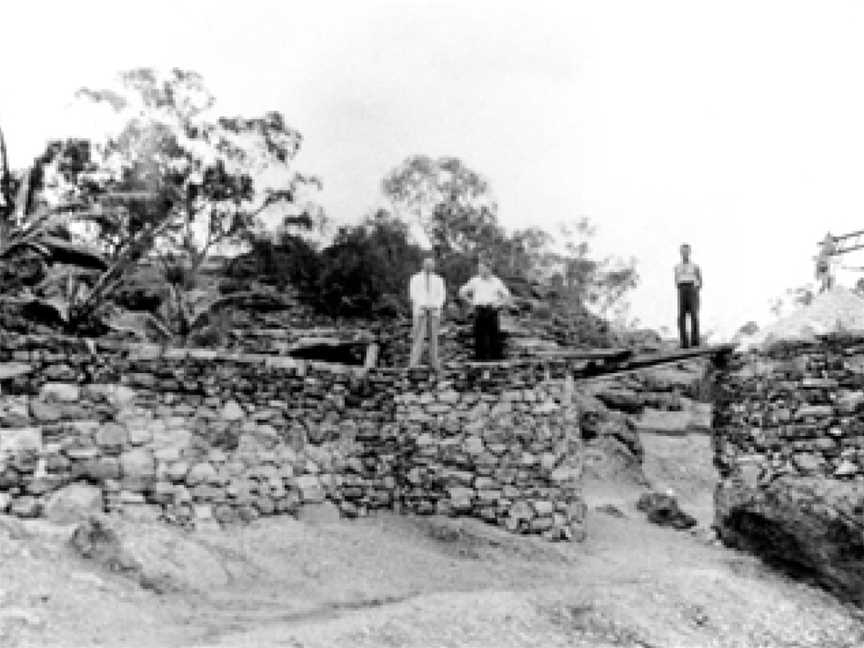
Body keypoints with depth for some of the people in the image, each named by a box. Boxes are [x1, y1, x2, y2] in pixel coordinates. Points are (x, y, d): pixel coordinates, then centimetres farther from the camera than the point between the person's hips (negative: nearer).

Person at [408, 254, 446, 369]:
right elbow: (413, 294, -2)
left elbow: (441, 296, 6)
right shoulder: (415, 279, 8)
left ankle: (434, 362, 1)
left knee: (434, 336, -1)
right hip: (420, 310, -2)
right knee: (418, 336, -9)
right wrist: (423, 305, -16)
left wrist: (436, 306, -13)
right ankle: (414, 362, -11)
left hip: (434, 311, 2)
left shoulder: (438, 280, 14)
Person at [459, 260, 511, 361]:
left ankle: (496, 355, 2)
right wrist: (471, 302, 5)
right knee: (479, 333, -2)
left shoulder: (496, 281, 8)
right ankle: (480, 356, 3)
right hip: (479, 310, 1)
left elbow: (507, 295, 14)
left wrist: (498, 304, -1)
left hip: (492, 310, -1)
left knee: (494, 333, -4)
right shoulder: (474, 281, 9)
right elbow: (462, 292, 15)